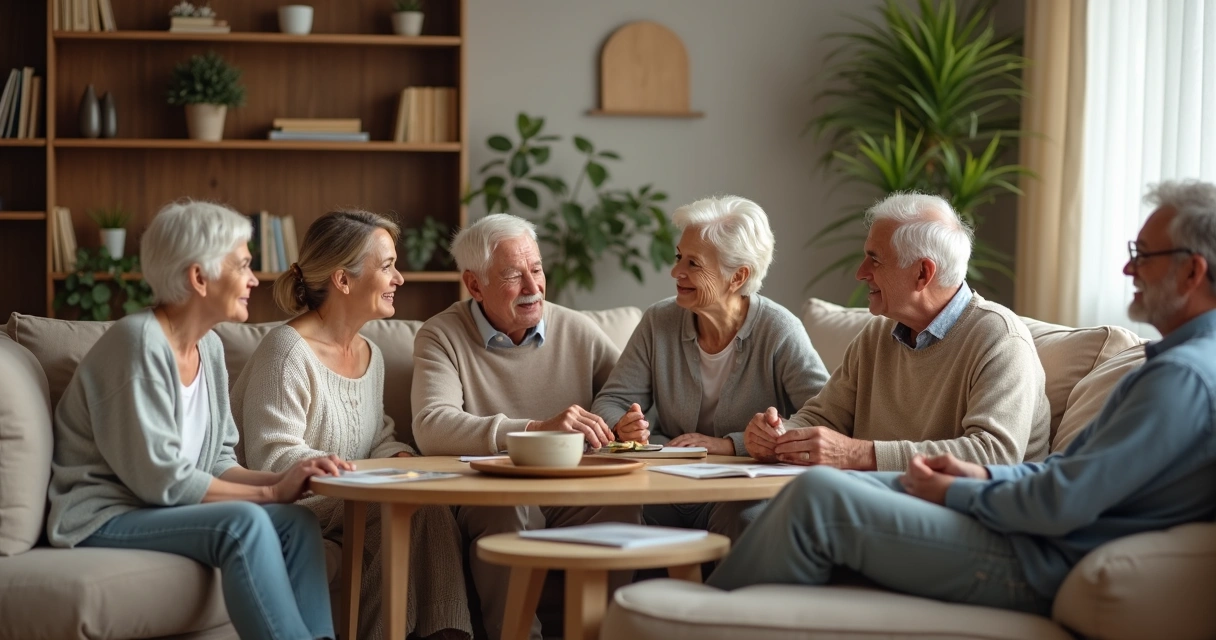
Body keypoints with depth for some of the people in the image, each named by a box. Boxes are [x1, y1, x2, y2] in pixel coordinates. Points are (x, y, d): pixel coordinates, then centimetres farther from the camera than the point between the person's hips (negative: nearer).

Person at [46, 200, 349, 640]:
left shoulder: (209, 348, 9)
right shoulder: (140, 341, -17)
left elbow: (216, 463, 10)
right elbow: (161, 479, -20)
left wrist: (282, 479, -9)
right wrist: (270, 493, -14)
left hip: (157, 511, 8)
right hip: (103, 520, -8)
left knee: (296, 523, -14)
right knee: (243, 522, -30)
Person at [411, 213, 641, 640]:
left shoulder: (577, 330, 10)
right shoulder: (441, 337, 0)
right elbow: (431, 428, -17)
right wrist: (536, 429, -28)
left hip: (576, 496, 2)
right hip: (489, 502, -2)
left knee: (621, 502, -30)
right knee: (510, 507, -36)